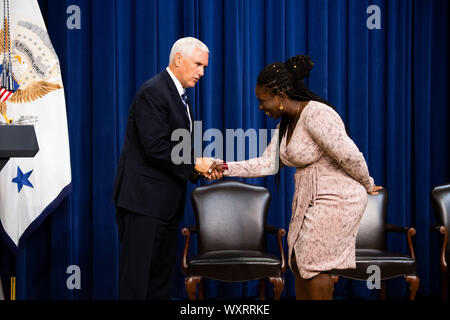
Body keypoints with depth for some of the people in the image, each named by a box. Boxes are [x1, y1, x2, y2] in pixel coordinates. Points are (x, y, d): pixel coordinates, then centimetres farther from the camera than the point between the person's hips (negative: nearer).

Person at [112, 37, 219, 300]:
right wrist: (194, 164, -13)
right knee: (137, 277, -5)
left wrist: (202, 167, 1)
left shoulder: (180, 97, 17)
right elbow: (155, 147, -22)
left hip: (167, 203, 10)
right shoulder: (153, 92, -14)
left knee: (163, 276, 12)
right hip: (143, 199, -10)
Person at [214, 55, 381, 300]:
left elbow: (350, 156, -23)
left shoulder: (316, 114, -22)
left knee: (313, 264, -2)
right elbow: (268, 164, 7)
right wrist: (225, 168, 0)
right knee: (299, 262, 12)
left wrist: (368, 185, -8)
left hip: (336, 199, -9)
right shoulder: (285, 125, 9)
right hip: (310, 200, 9)